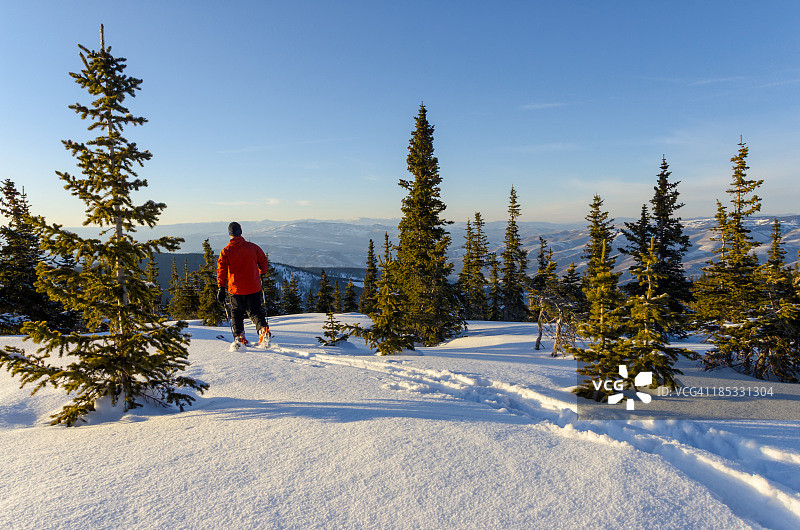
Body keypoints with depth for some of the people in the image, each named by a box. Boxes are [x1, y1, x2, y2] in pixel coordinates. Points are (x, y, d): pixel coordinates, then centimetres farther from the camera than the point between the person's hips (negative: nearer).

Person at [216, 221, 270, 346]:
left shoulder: (226, 251, -4)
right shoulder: (253, 247, -1)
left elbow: (221, 270, -8)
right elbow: (264, 263, 7)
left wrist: (221, 288, -7)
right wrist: (262, 273, 28)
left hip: (236, 289, -1)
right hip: (253, 288, 1)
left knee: (237, 313, 17)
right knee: (255, 312, 10)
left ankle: (239, 336, 8)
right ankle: (263, 328, -16)